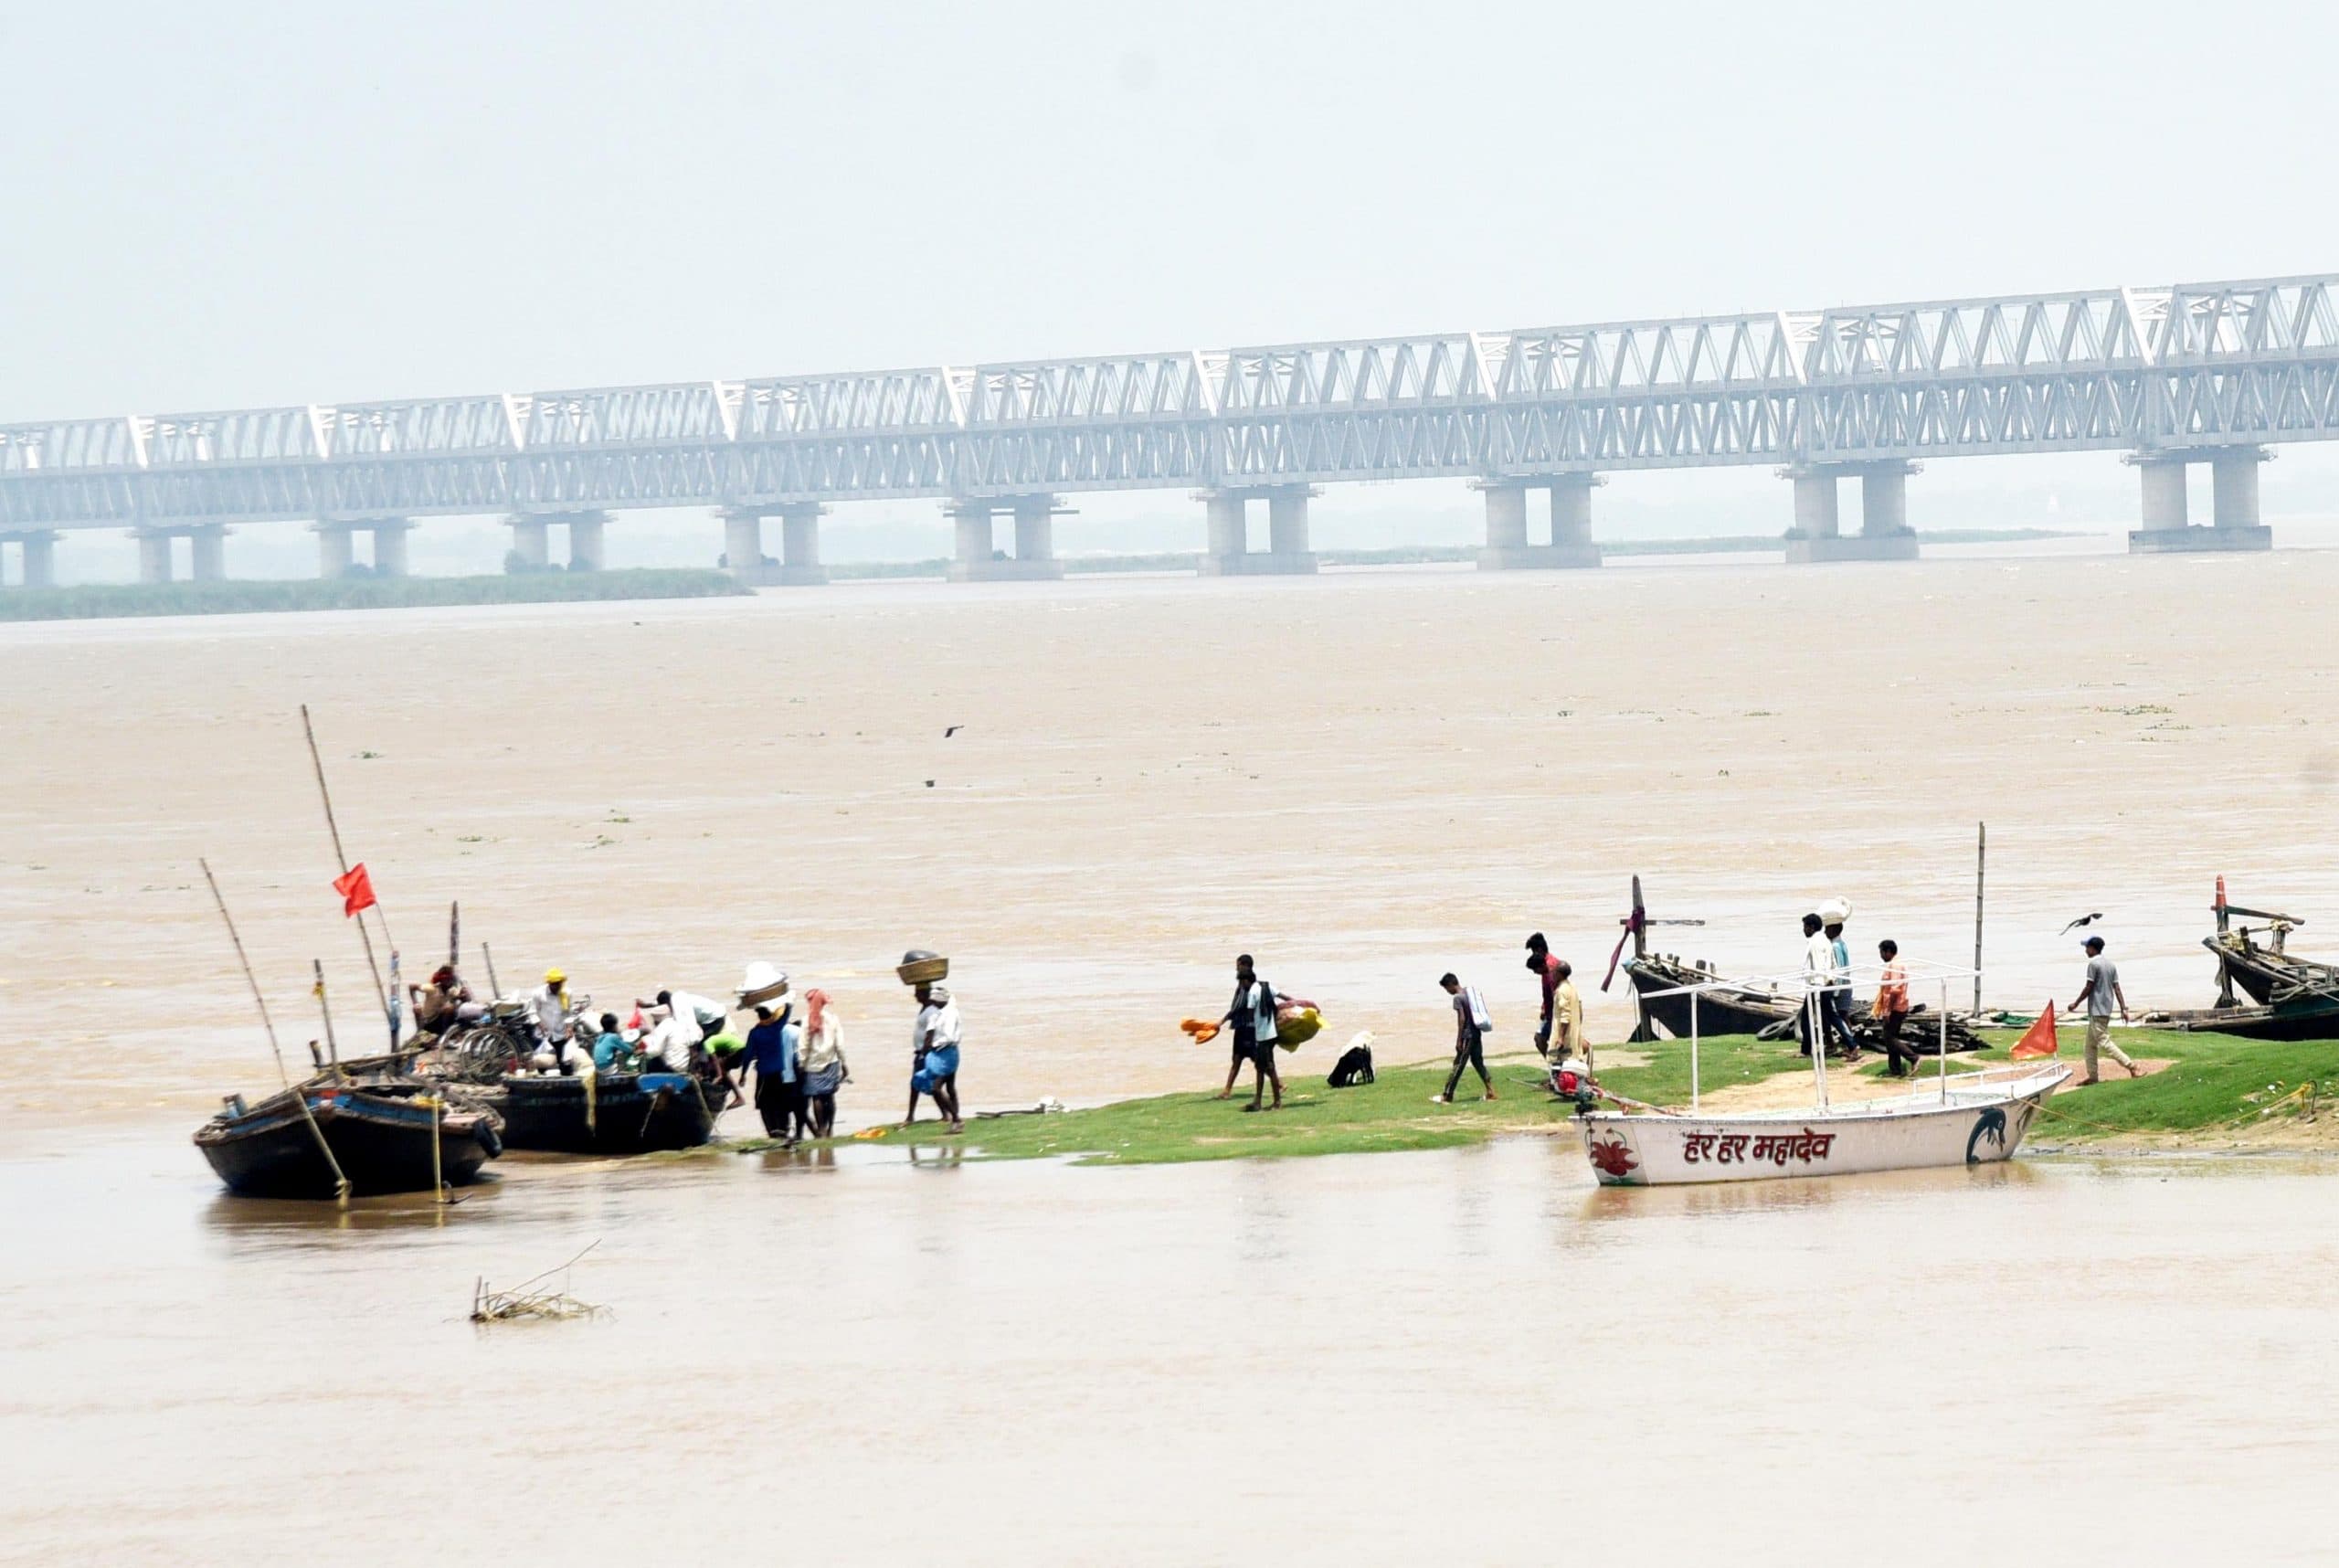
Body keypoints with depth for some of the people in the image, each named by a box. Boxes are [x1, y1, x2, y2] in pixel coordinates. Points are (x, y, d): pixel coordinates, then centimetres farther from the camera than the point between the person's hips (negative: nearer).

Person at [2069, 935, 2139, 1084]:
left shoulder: (2093, 964, -13)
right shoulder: (2111, 964, 12)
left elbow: (2088, 988, -15)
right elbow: (2117, 988, 9)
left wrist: (2076, 1003, -4)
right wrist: (2123, 1009, 7)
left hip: (2097, 1010, -9)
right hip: (2107, 1009, 9)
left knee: (2103, 1042, -10)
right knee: (2091, 1044, 15)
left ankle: (2130, 1065, -18)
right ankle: (2092, 1075, 16)